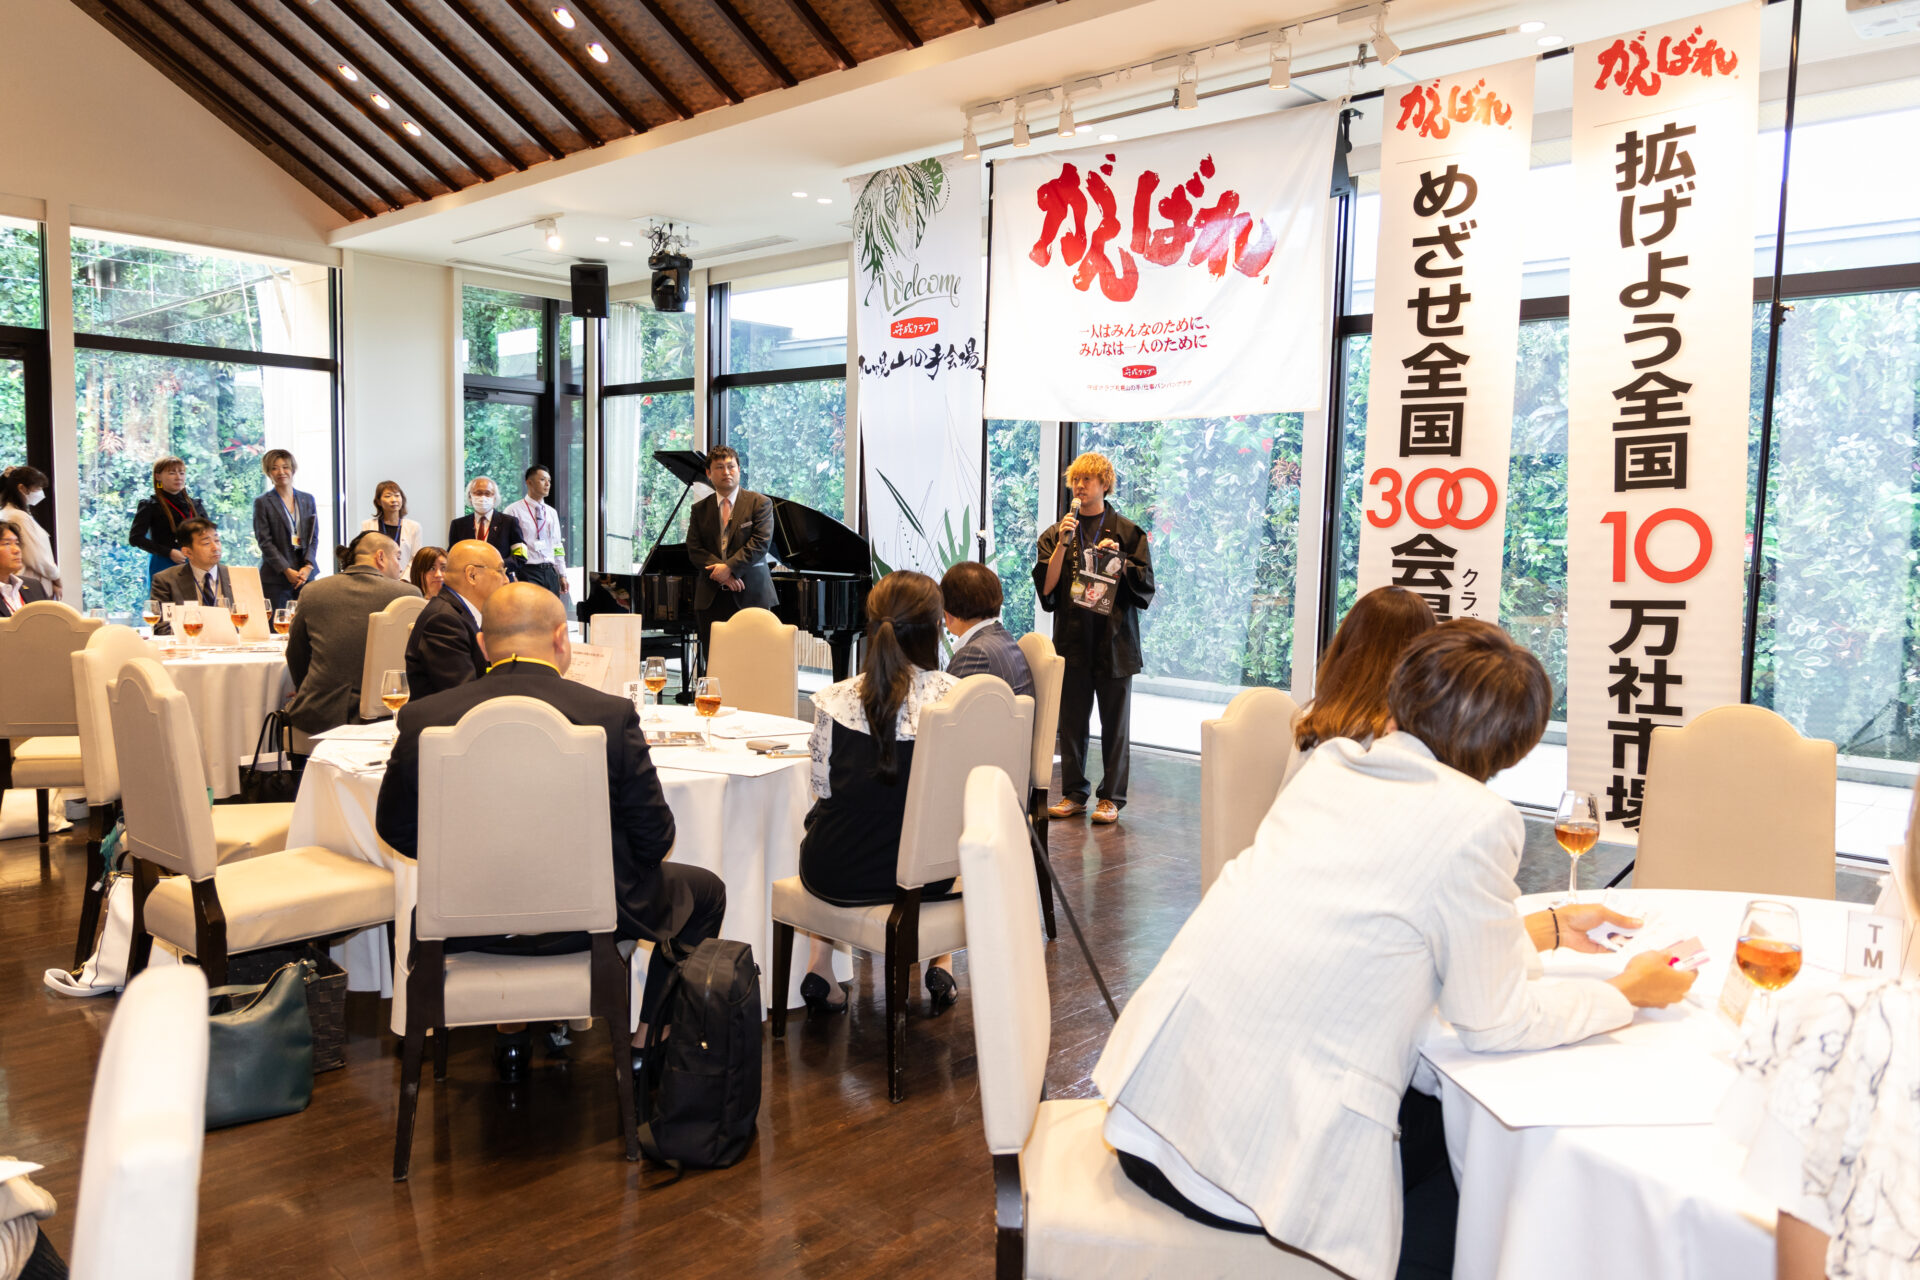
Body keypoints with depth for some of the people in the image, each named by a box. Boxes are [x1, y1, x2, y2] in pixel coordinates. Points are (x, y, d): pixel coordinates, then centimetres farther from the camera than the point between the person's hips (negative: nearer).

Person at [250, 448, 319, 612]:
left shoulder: (308, 500, 13)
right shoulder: (262, 503, 2)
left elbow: (314, 537, 10)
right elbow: (264, 542, -4)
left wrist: (308, 566, -6)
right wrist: (287, 571, -12)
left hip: (306, 574, 3)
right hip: (275, 579, -3)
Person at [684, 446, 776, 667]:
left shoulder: (760, 503, 4)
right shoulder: (700, 509, 13)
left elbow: (761, 543, -7)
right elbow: (694, 549, 4)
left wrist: (729, 567, -16)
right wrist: (723, 575, -12)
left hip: (750, 596, -3)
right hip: (711, 599, 3)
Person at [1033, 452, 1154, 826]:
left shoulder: (1128, 532, 5)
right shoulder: (1056, 534, 9)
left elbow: (1145, 586, 1)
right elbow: (1045, 587, -1)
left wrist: (1119, 560, -13)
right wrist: (1062, 544, -10)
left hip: (1115, 638, -2)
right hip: (1072, 640, 2)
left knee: (1115, 722, 2)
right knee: (1072, 721, 6)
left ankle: (1111, 798, 11)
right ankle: (1073, 793, 18)